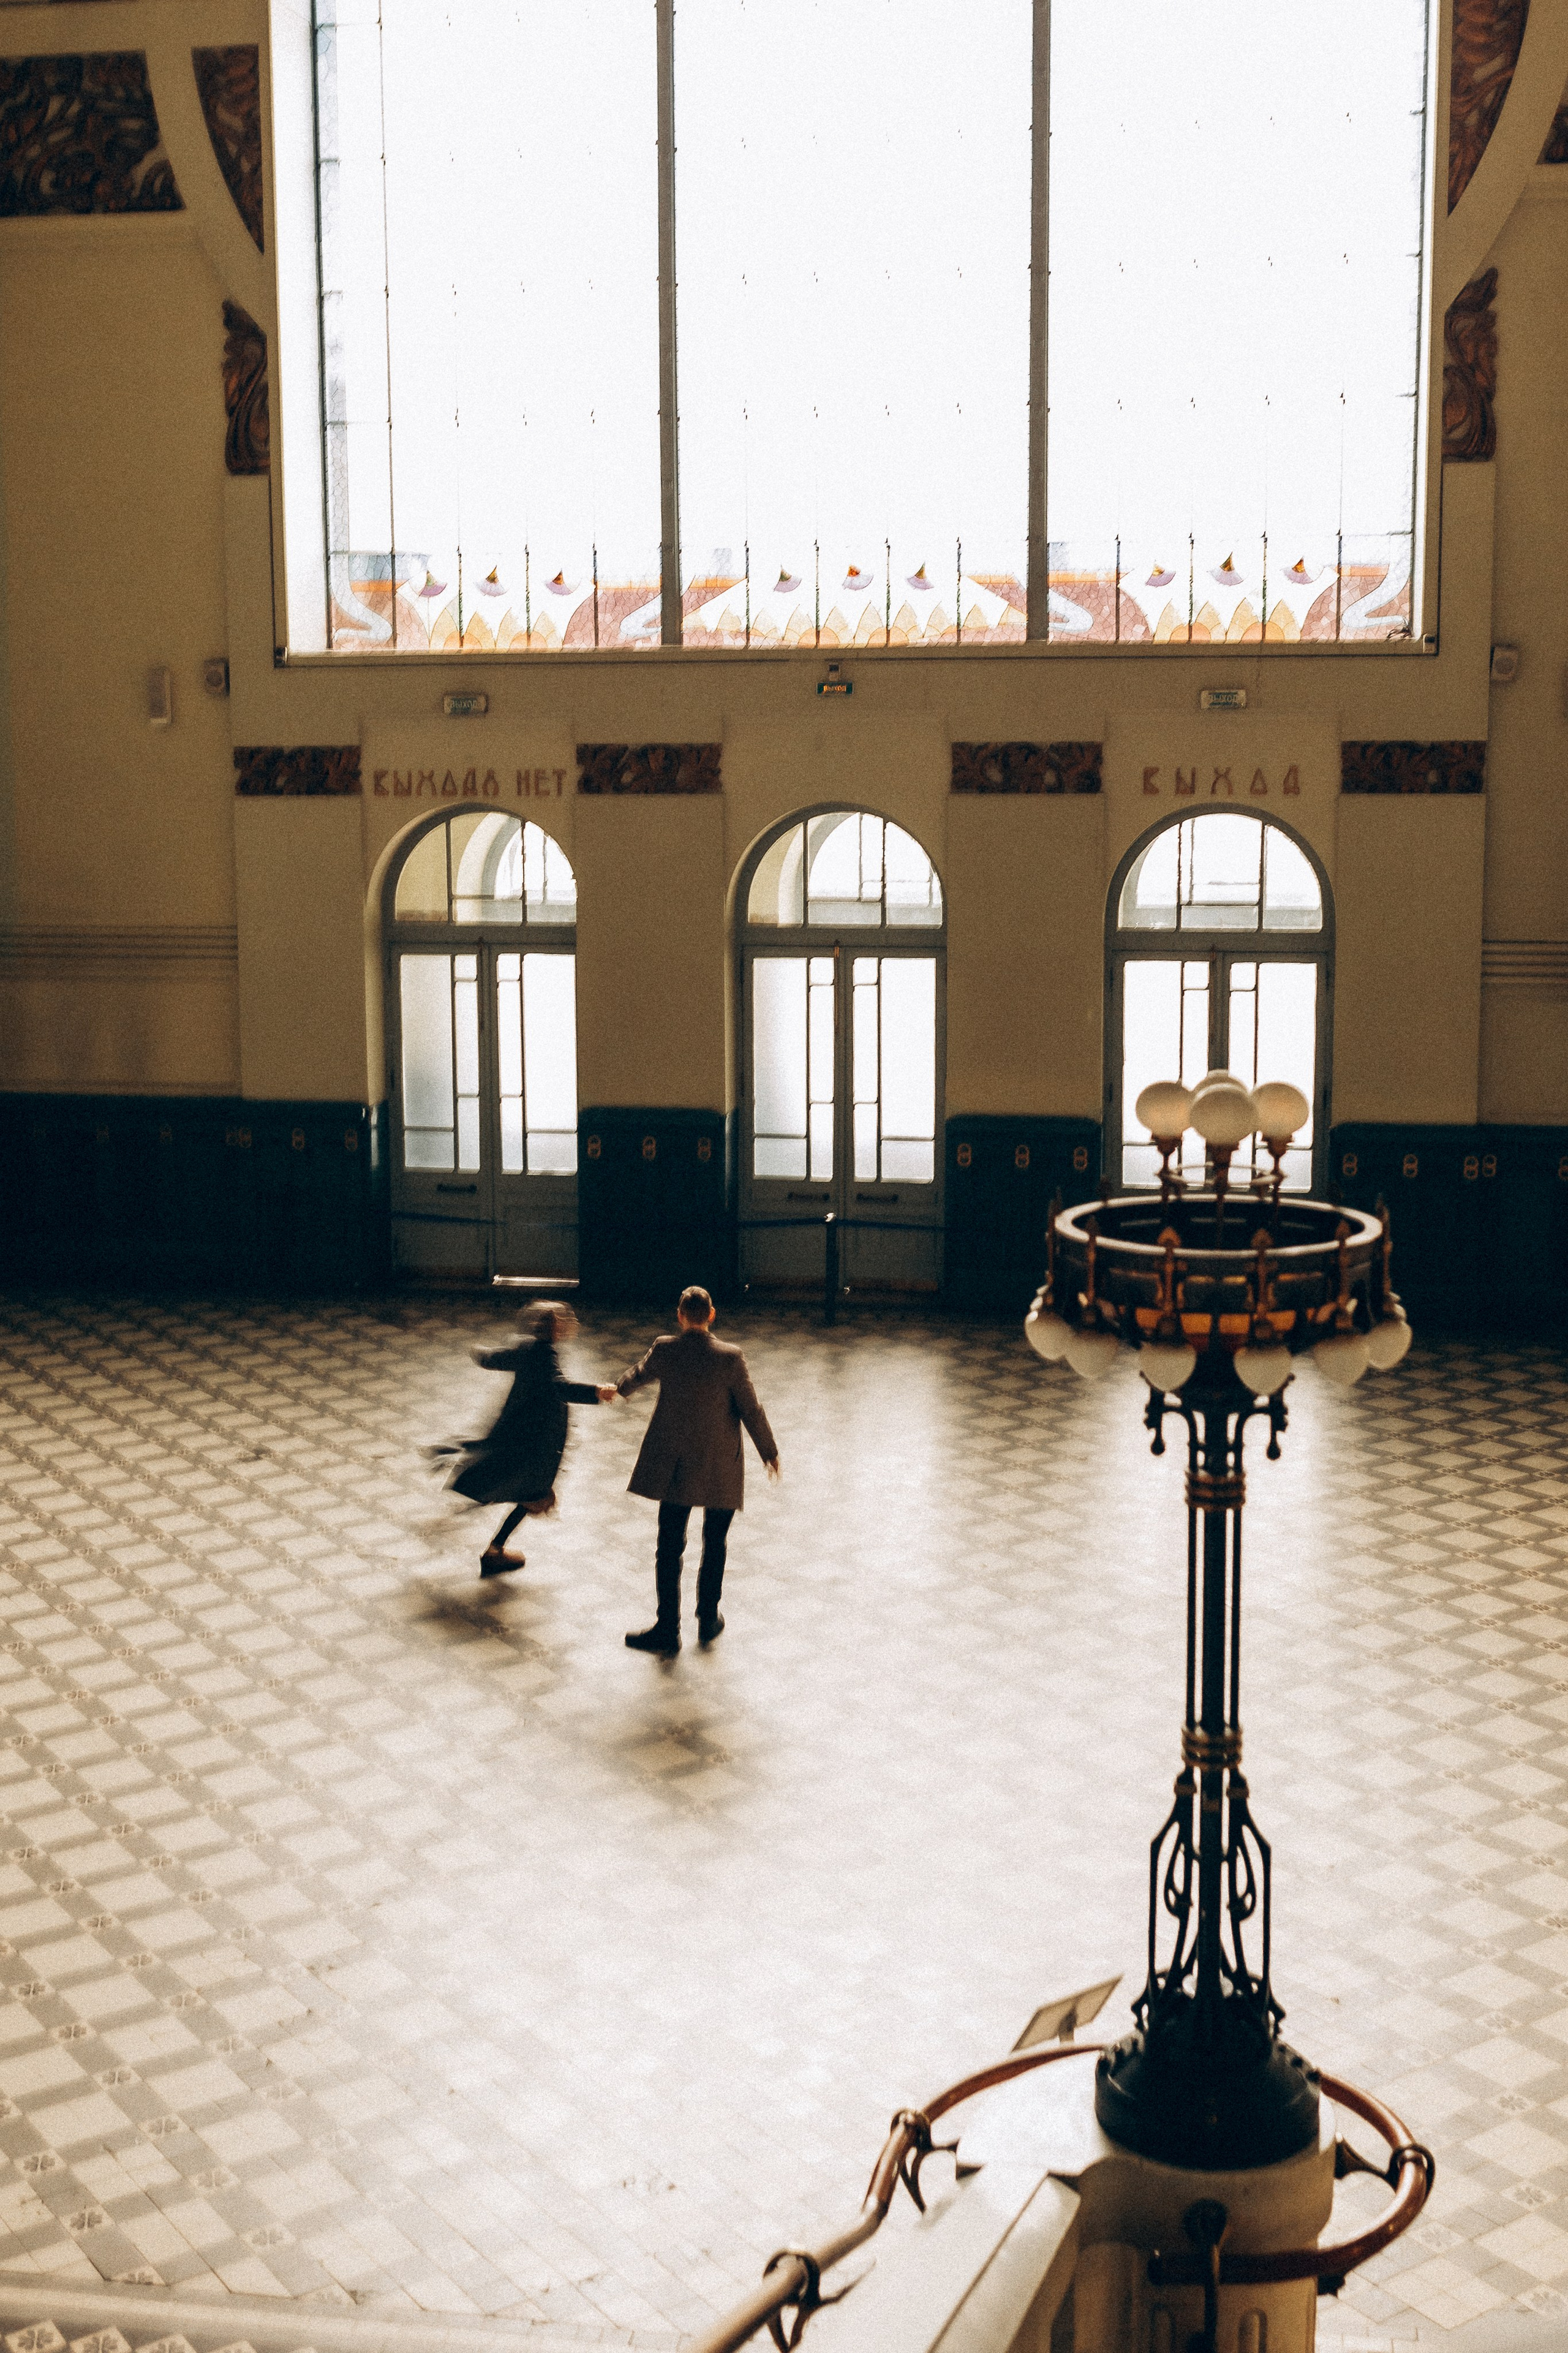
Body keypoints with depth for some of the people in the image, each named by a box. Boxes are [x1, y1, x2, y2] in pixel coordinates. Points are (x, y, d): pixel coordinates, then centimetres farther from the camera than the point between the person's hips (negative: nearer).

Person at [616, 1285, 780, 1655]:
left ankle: (668, 1629, 5)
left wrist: (621, 1388, 39)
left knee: (670, 1545, 6)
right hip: (721, 1466, -1)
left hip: (674, 1464, 1)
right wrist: (769, 1453, 7)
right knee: (715, 1544, 17)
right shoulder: (730, 1358, -15)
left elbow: (640, 1374, 14)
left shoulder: (665, 1350, -8)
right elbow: (752, 1410, -8)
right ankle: (708, 1620, 25)